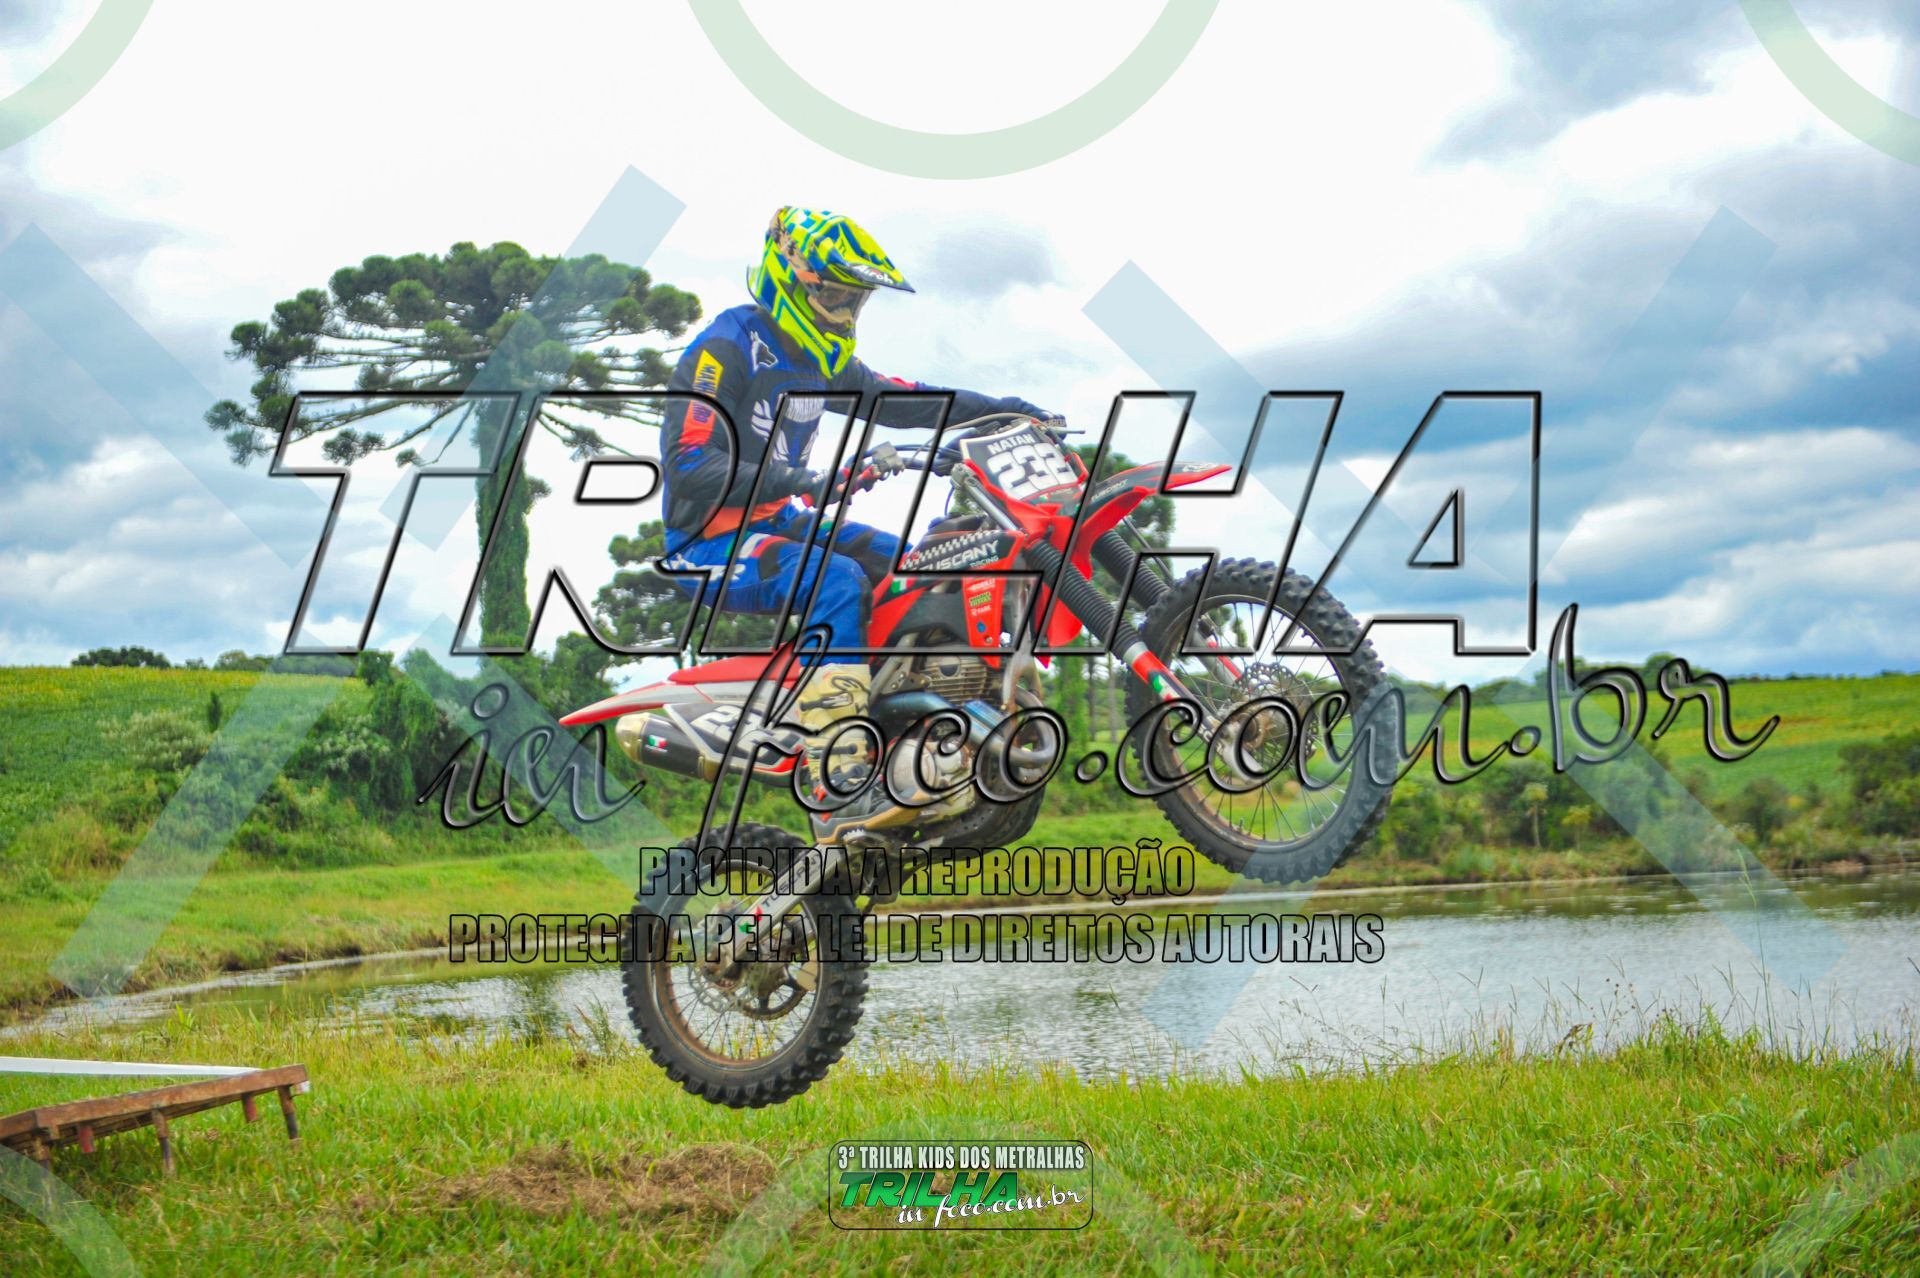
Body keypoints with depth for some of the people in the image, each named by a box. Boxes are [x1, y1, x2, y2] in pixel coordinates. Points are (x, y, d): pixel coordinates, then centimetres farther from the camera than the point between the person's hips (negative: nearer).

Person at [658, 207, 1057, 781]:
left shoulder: (822, 356, 11)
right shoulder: (727, 346, -17)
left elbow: (892, 399, 24)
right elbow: (688, 465, -27)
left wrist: (997, 406, 16)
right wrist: (806, 481, -36)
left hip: (779, 519, 10)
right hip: (710, 540, -10)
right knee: (840, 580, -33)